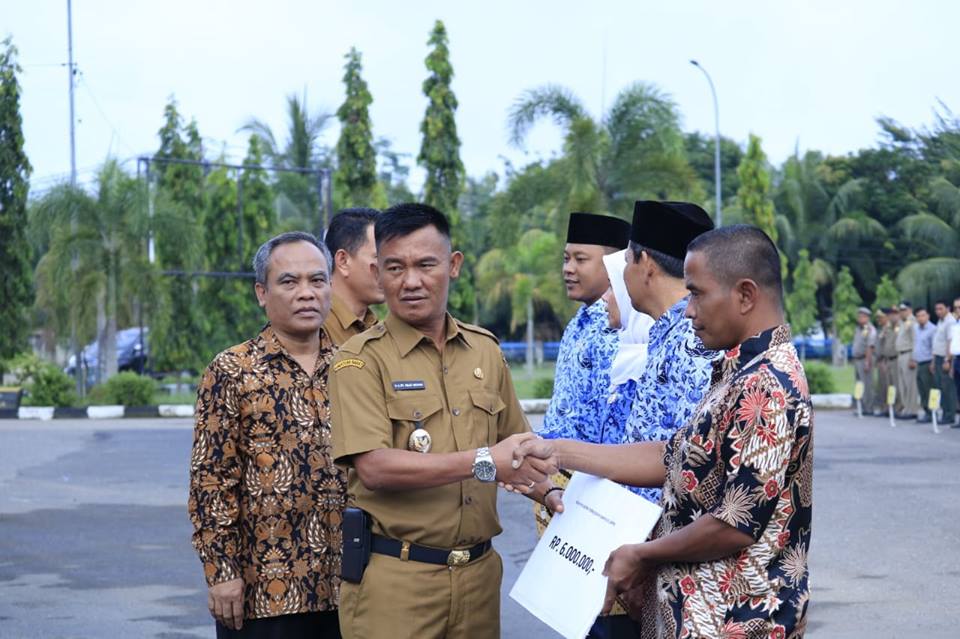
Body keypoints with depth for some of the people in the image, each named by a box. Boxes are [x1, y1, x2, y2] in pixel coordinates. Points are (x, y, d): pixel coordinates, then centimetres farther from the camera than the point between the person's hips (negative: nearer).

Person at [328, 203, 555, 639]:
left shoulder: (485, 351, 11)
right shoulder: (361, 358, -7)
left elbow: (515, 446, 21)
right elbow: (374, 468, -18)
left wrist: (550, 492, 2)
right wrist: (484, 463, -21)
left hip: (478, 572, 5)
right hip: (393, 579, -5)